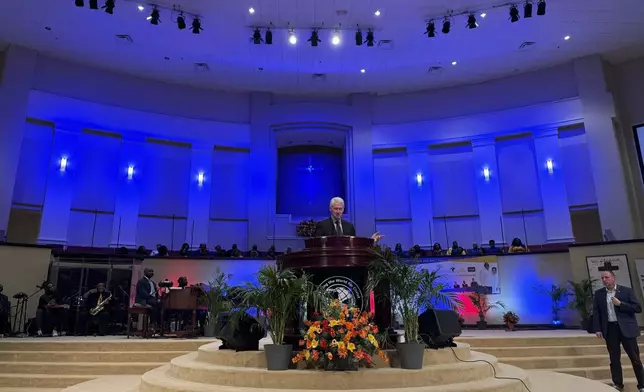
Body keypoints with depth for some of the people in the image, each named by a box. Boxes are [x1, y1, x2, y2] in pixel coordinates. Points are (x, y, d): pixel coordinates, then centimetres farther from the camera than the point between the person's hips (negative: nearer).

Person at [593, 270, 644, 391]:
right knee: (614, 359, 6)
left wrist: (620, 304, -15)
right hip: (610, 329, 2)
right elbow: (596, 312, 5)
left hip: (626, 328, -2)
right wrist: (597, 329, -2)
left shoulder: (626, 290, 1)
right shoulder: (598, 293, 7)